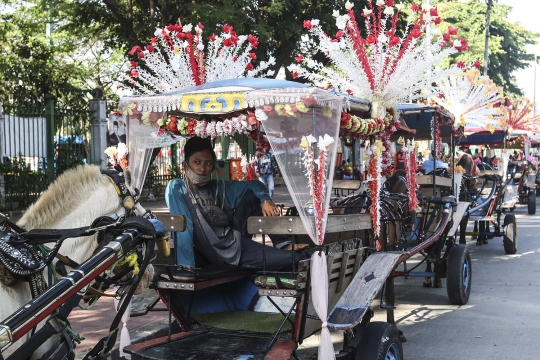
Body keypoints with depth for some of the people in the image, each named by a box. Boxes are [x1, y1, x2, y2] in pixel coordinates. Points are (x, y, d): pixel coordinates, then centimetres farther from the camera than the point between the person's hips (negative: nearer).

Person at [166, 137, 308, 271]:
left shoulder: (219, 188, 8)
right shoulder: (177, 188, -8)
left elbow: (254, 184, 14)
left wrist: (265, 200, -8)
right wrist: (186, 268, -27)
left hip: (237, 244, 5)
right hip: (217, 257, -5)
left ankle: (283, 244, 5)